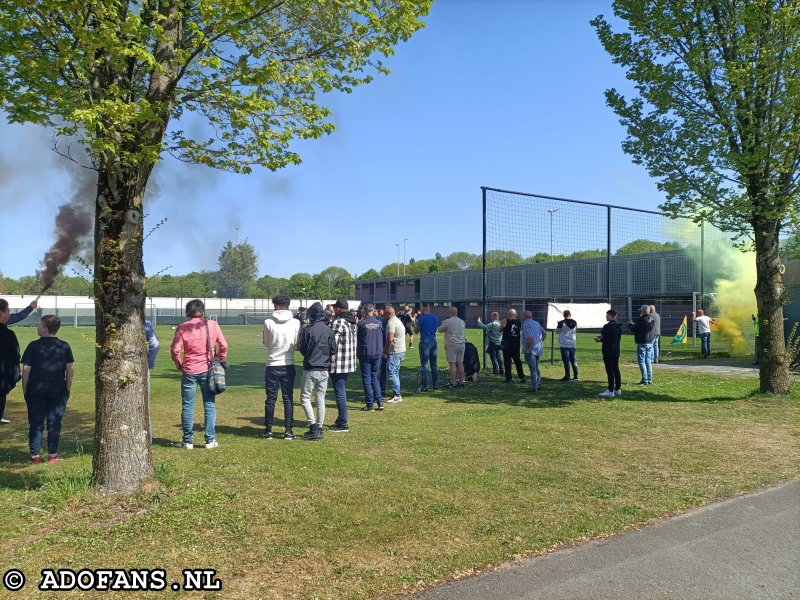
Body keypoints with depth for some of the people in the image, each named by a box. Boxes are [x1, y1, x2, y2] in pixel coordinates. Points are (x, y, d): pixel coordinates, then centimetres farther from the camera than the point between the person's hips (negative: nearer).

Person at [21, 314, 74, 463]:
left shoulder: (33, 346, -4)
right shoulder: (64, 346, 0)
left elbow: (26, 369, -4)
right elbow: (69, 369, 0)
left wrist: (24, 390, 5)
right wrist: (68, 389, 8)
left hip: (36, 390, -1)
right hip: (58, 390, 1)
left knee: (36, 423, 6)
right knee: (54, 423, 6)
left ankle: (35, 456, 8)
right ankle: (52, 455, 10)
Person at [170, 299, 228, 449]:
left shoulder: (182, 328, -4)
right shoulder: (212, 325, -2)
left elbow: (174, 349, -8)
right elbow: (223, 345, -5)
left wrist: (179, 365, 8)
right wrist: (220, 361, 9)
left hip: (189, 371, 0)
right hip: (207, 370, 1)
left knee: (188, 406, 9)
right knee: (209, 405, 8)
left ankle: (188, 441, 14)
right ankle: (210, 440, 9)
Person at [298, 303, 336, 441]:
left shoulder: (307, 330, -11)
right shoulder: (329, 330, 0)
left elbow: (302, 349, -6)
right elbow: (333, 350, 3)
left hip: (310, 369, -4)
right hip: (325, 370, 4)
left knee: (305, 397, 5)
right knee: (321, 399, 11)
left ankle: (313, 426, -5)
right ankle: (319, 428, 15)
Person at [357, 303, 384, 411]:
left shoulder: (361, 324, -9)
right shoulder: (379, 323, 2)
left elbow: (357, 339, 0)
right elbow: (382, 339, 10)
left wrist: (357, 353, 13)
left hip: (365, 355, -4)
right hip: (377, 354, 4)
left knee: (366, 379, 4)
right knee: (375, 378, 15)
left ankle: (370, 404, 4)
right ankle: (379, 401, 6)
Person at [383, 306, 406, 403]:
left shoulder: (391, 322, -13)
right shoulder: (398, 320, 19)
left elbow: (389, 339, -20)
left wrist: (384, 352, -9)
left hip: (394, 352, -10)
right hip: (401, 351, 10)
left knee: (391, 373, -8)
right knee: (395, 373, 13)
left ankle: (397, 396, -9)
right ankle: (396, 395, 16)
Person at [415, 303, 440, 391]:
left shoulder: (422, 318, -11)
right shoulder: (435, 318, 7)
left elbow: (417, 330, -3)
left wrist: (415, 324, 17)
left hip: (425, 342, -6)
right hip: (434, 342, 6)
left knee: (424, 365, -4)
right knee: (434, 365, 13)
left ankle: (425, 386, -6)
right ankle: (435, 384, 17)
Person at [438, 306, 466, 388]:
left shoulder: (447, 322, -11)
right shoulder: (462, 322, 7)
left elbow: (440, 330, 1)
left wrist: (442, 324, 22)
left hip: (451, 345, -5)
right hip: (461, 344, 6)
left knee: (452, 364, -5)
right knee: (460, 363, 8)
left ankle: (452, 383, -5)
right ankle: (461, 382, 12)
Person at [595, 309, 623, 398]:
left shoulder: (607, 326, -17)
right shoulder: (619, 326, 10)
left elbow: (605, 340, -20)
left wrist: (599, 340, 1)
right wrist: (602, 337, 17)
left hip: (608, 352, -9)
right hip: (616, 351, 9)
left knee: (610, 371, -5)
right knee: (616, 370, 14)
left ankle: (610, 391, -3)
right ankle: (618, 389, 21)